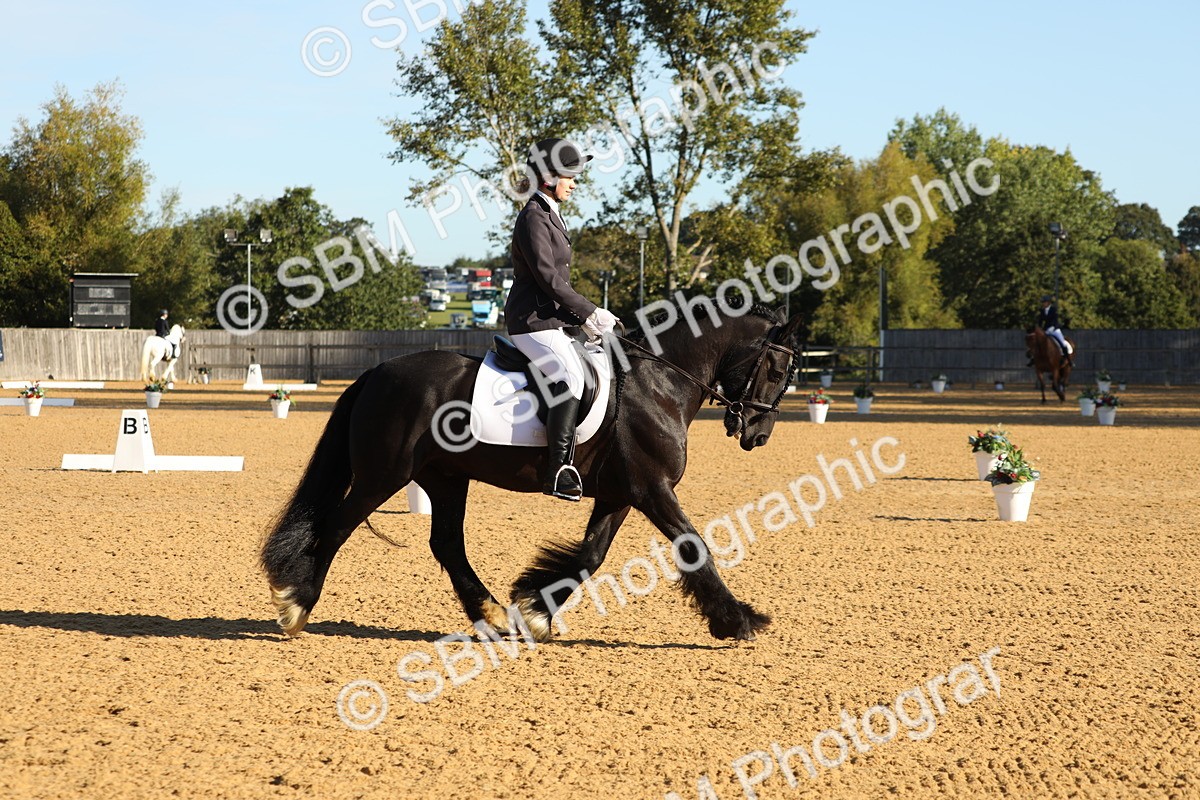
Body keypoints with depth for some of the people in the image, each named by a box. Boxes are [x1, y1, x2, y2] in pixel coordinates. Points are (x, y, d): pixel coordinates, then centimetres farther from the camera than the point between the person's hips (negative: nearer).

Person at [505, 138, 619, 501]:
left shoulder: (550, 215, 19)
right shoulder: (534, 217, -12)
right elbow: (548, 277, -19)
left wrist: (583, 317, 9)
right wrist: (590, 313, -14)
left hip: (553, 319, 11)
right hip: (533, 321, -11)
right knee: (570, 377, -28)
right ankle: (559, 469, -31)